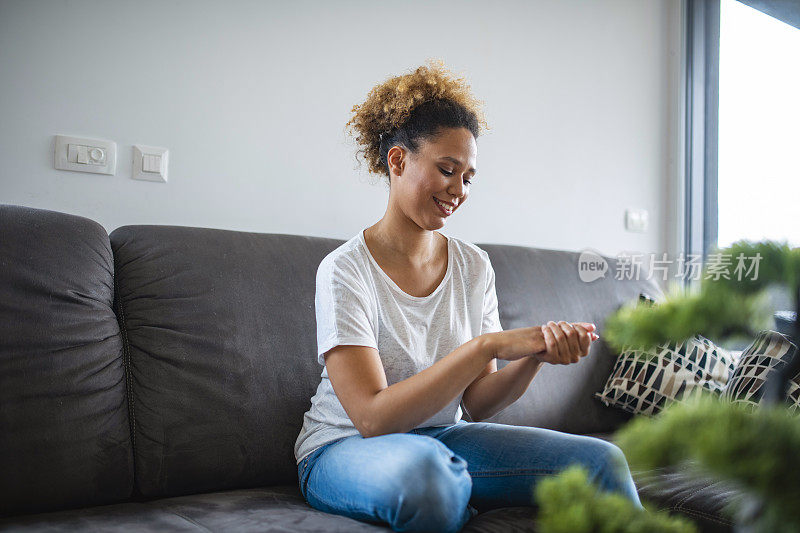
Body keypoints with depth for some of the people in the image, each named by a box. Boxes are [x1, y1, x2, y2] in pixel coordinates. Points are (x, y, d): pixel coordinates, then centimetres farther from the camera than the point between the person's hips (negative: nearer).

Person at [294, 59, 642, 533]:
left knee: (602, 459, -15)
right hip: (343, 451, -4)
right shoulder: (346, 270, -16)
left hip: (441, 438, 5)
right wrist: (487, 345, -30)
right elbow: (373, 418, -25)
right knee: (422, 466, -39)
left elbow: (478, 404, -1)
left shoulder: (474, 266, 1)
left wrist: (535, 356, -20)